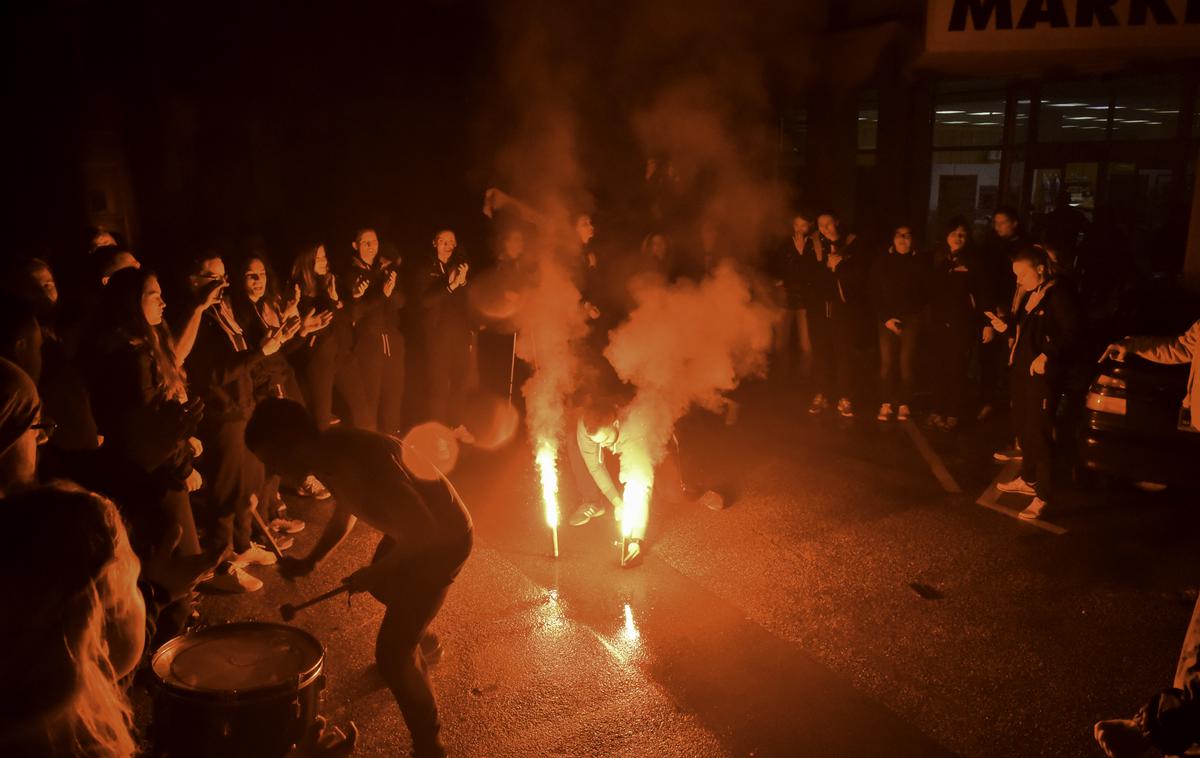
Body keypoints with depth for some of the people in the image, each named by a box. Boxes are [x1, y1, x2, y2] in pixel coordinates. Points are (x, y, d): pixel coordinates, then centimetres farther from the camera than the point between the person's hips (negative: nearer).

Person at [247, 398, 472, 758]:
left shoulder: (361, 458, -37)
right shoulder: (328, 454, -9)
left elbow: (424, 529, -33)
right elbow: (345, 512, 10)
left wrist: (376, 572, -20)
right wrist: (310, 560, 0)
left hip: (441, 539, -9)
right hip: (410, 529, 9)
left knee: (392, 653, -10)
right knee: (383, 588, 34)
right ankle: (419, 637, 65)